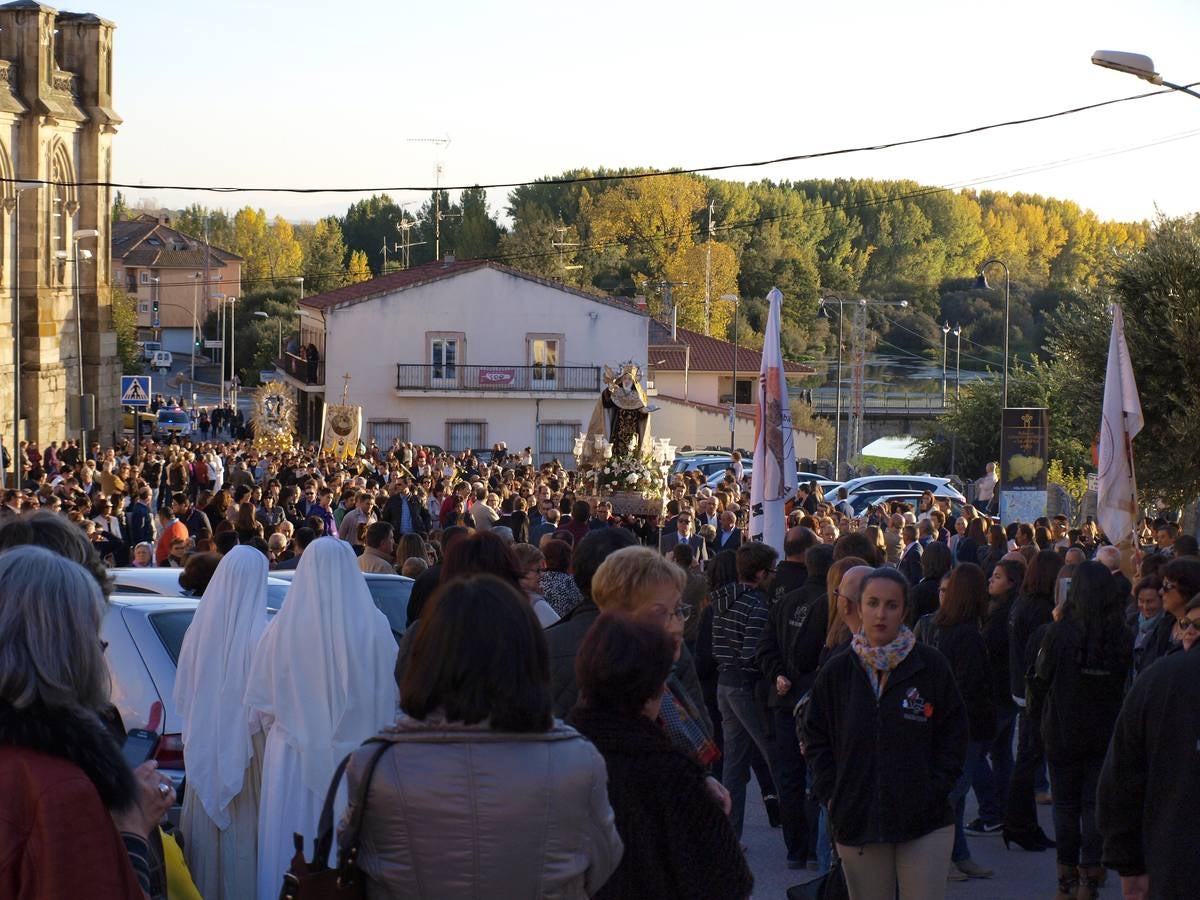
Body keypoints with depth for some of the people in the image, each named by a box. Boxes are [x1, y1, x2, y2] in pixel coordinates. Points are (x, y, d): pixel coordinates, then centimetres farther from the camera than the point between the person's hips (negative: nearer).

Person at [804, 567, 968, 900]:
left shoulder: (931, 666, 0)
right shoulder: (836, 672, 5)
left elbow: (953, 735, 6)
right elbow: (816, 739, 11)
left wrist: (936, 788, -4)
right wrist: (831, 795, 1)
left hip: (925, 822, -1)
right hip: (858, 822, 2)